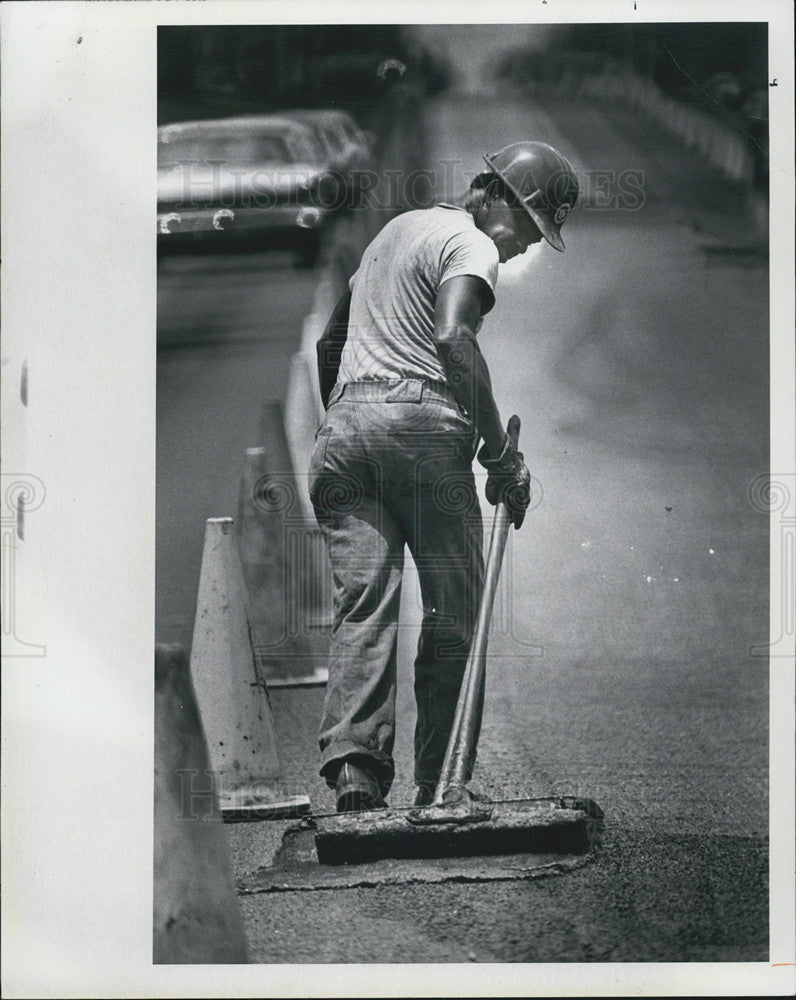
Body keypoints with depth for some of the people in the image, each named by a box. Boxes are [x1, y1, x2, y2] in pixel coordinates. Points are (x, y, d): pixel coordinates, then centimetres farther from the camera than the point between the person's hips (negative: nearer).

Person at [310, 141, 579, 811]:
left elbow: (330, 344, 33)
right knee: (454, 608, 1)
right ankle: (440, 786, 1)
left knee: (362, 602, -4)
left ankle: (353, 761, -21)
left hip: (342, 428, 7)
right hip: (421, 422, -7)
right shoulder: (471, 245, 2)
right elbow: (453, 339, -17)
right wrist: (501, 452, -16)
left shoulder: (395, 230, 29)